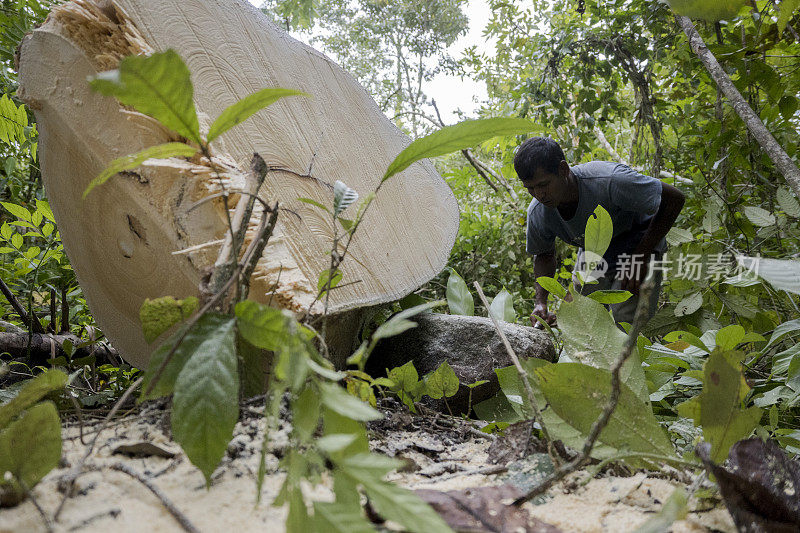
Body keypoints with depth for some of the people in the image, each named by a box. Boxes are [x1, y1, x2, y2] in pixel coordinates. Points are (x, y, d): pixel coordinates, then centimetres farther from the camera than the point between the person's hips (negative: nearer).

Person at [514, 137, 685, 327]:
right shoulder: (537, 213, -21)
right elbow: (544, 254, 0)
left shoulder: (609, 181, -38)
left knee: (625, 323, -17)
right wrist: (541, 302, -16)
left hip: (638, 243, -4)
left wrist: (640, 259, -27)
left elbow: (674, 199, -26)